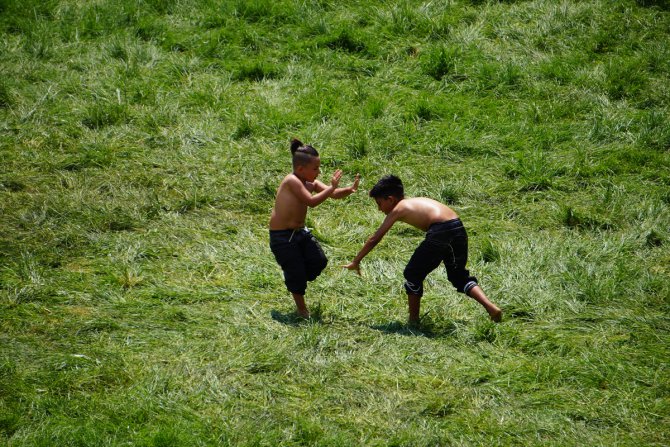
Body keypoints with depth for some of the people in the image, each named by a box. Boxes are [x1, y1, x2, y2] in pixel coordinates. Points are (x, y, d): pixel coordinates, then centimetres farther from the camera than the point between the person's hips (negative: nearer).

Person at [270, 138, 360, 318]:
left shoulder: (311, 183, 3)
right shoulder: (292, 181, -23)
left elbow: (333, 194, 1)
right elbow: (312, 201, -30)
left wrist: (349, 189, -18)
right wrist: (332, 187, -27)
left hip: (300, 232, 8)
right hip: (282, 236, -8)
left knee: (319, 261, 4)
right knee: (296, 271, -1)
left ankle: (297, 282, 30)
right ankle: (302, 309, 19)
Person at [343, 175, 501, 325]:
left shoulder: (397, 209, 10)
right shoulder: (417, 202, 29)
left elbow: (374, 240, 14)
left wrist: (355, 262, 22)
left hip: (441, 232, -7)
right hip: (459, 229, 7)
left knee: (413, 274, 11)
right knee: (459, 276, 23)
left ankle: (413, 321, 17)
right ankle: (491, 307, 7)